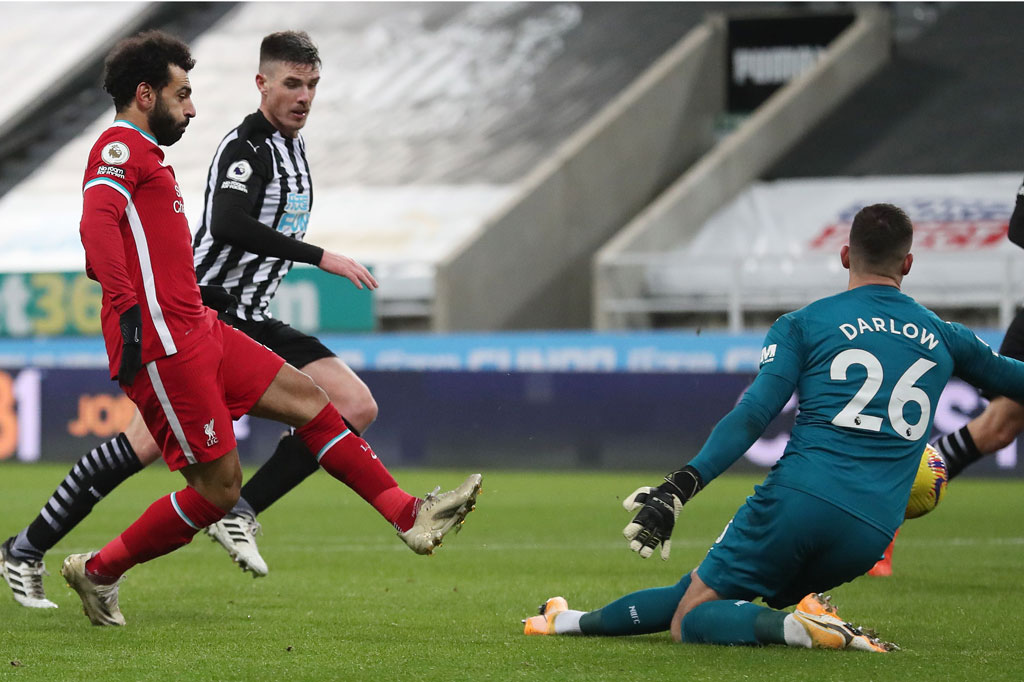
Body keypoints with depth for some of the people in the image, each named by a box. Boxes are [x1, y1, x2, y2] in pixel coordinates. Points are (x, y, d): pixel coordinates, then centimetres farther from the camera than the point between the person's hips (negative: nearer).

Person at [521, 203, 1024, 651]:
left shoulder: (802, 325, 8)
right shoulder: (944, 339, 17)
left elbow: (752, 415, -4)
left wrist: (680, 487, -9)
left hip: (798, 499, -4)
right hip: (869, 536, 4)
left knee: (691, 619, 2)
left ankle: (794, 627, -25)